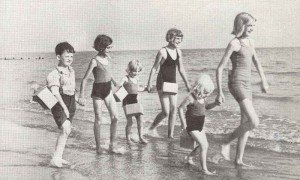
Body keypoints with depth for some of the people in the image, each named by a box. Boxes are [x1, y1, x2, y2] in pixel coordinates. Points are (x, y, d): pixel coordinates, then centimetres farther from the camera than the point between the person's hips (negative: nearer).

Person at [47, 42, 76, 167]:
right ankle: (55, 158, -14)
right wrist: (64, 107, -30)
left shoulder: (71, 71, 9)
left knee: (65, 131, 10)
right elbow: (55, 92, -23)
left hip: (71, 102, 8)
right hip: (59, 104, -7)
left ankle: (58, 157, 22)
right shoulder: (55, 74, -15)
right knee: (66, 129, -20)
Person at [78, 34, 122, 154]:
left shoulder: (107, 58, 6)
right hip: (98, 91, -6)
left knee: (115, 118, 1)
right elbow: (85, 79, -15)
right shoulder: (94, 61, -14)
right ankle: (98, 146, 18)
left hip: (108, 91, 6)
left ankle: (112, 145, 12)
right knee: (98, 120, 3)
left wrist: (113, 81, 34)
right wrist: (81, 96, -18)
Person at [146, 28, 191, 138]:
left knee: (173, 109, 5)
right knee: (166, 112, -9)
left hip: (173, 83, 7)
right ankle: (152, 128, 14)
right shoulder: (163, 52, -12)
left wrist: (187, 83, 16)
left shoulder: (178, 52, 7)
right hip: (162, 83, -7)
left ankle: (170, 134, 15)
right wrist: (149, 83, -12)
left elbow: (181, 69, 15)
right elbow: (154, 68, -9)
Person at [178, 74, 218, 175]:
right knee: (204, 146, -12)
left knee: (205, 145, 14)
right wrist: (183, 123, -15)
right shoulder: (191, 98, -22)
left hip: (199, 126, 8)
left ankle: (189, 157, 36)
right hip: (192, 126, -8)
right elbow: (180, 108, -16)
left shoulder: (202, 97, 0)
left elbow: (206, 106, 16)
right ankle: (204, 169, -4)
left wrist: (215, 103, -4)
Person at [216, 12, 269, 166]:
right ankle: (226, 142, 3)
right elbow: (220, 68, -11)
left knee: (246, 124, 9)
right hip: (237, 83, -8)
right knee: (254, 123, -16)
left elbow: (256, 61, 27)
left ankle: (239, 159, 18)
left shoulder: (249, 41, 14)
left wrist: (263, 81, 27)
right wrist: (220, 93, -12)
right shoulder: (233, 44, -10)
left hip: (247, 85, 8)